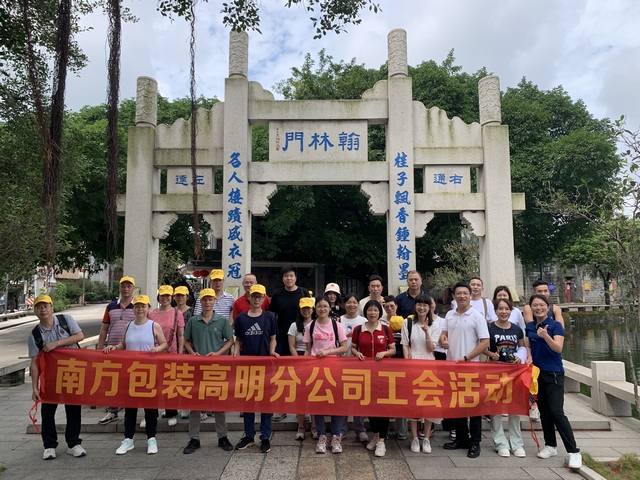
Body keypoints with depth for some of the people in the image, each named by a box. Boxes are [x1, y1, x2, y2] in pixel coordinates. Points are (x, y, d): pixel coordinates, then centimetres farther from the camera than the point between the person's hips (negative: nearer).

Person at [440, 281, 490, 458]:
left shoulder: (477, 316, -9)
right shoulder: (449, 315, 7)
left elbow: (485, 342, -11)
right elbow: (443, 334, 16)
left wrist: (466, 358, -16)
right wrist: (443, 340, -9)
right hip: (451, 365, 5)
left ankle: (475, 442, 13)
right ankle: (461, 438, 25)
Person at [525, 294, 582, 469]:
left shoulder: (555, 325, -9)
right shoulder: (530, 327, 6)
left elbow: (558, 348, -20)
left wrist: (545, 336, -36)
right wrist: (528, 356, -7)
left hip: (554, 374, -6)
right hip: (536, 373, 6)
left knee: (556, 412, -12)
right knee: (544, 411, 12)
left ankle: (574, 451, -5)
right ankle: (550, 445, 25)